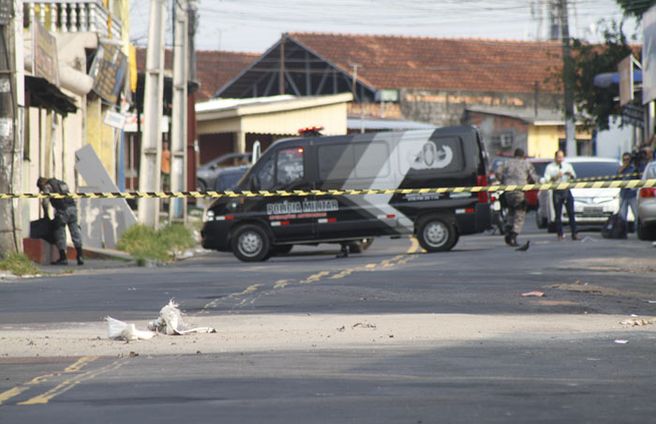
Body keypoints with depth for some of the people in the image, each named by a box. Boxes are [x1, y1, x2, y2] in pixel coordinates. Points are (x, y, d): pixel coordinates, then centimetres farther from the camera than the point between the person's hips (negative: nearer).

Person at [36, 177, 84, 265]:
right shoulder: (62, 183, 28)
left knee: (60, 235, 2)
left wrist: (46, 214, 8)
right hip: (72, 207, 7)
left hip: (63, 209, -7)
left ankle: (63, 258, 2)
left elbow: (45, 202, -7)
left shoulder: (47, 187, 5)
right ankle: (80, 256, 4)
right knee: (75, 232, 7)